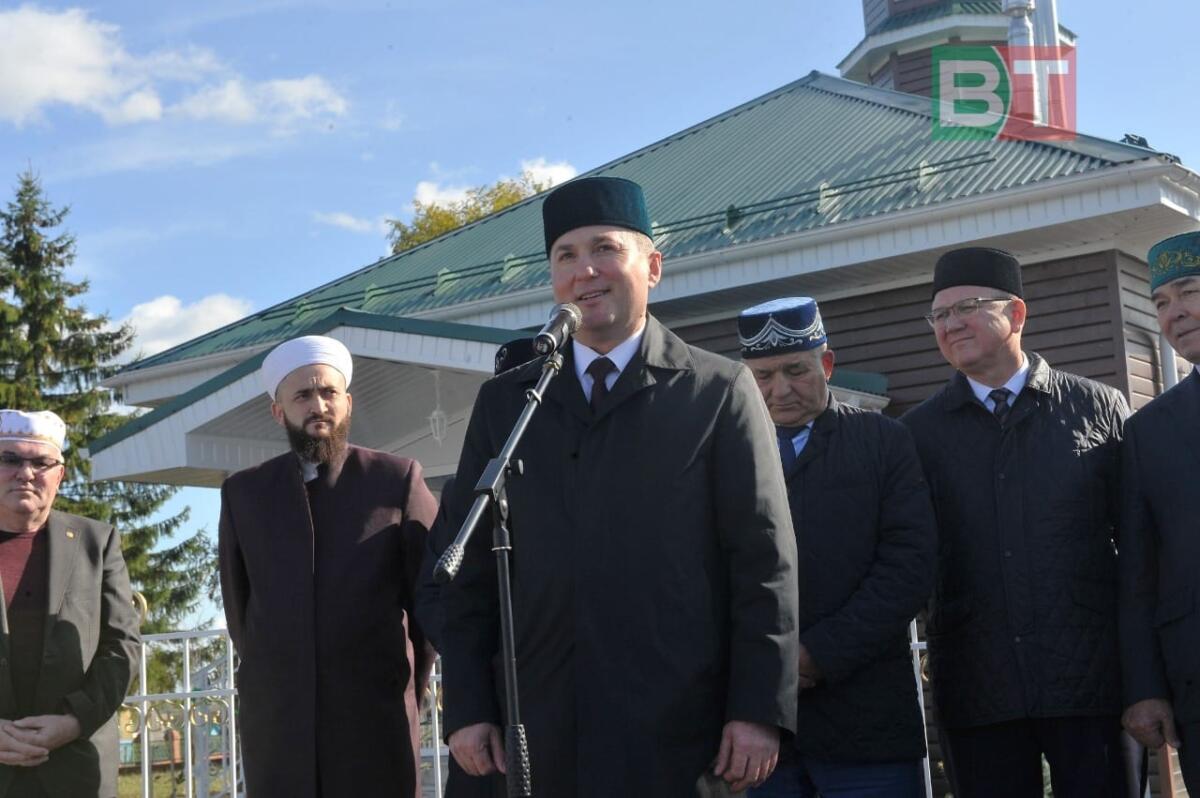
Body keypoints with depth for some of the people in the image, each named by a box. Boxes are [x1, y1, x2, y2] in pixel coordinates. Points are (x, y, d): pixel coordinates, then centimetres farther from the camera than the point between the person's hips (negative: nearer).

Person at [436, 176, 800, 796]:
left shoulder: (720, 392, 4)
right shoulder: (504, 403, 13)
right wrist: (467, 708, 3)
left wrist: (759, 711, -7)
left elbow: (765, 561, -1)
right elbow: (469, 566, 11)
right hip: (538, 742, 3)